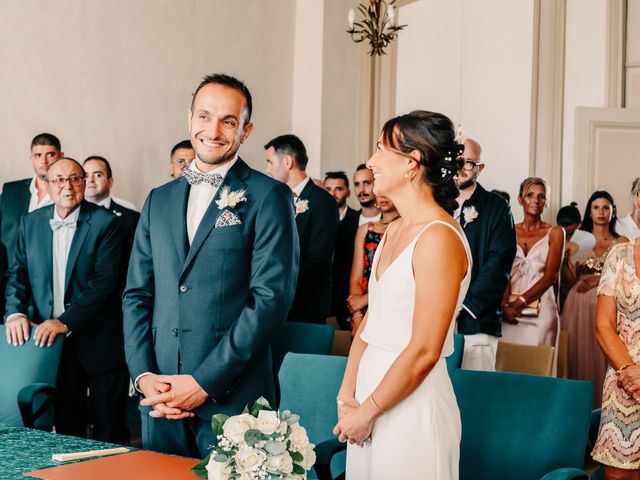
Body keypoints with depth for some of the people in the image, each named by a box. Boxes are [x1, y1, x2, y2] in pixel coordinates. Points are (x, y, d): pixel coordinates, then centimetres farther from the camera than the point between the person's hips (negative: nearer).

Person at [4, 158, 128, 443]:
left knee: (108, 430, 3)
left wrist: (65, 321, -22)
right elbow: (18, 273, 9)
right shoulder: (31, 223, 8)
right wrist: (15, 312, -11)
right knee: (66, 428, 11)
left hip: (98, 341, -3)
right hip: (49, 339, 4)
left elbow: (105, 279, -14)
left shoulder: (105, 222, -6)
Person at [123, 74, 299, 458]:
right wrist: (144, 374, -2)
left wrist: (204, 382, -14)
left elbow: (271, 299, -12)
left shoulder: (269, 197, -5)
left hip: (232, 397, -5)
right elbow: (137, 294, 13)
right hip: (160, 398, 5)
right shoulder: (159, 200, 13)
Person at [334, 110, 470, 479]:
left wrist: (367, 412, -12)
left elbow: (424, 352, -21)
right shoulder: (395, 230, 9)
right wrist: (347, 394, 1)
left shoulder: (439, 238, -18)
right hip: (372, 391, 8)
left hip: (412, 404, -8)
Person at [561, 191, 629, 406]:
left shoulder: (622, 242, 8)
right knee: (578, 354, 0)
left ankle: (600, 406, 2)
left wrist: (598, 279, -11)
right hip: (579, 305, 1)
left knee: (602, 356, -4)